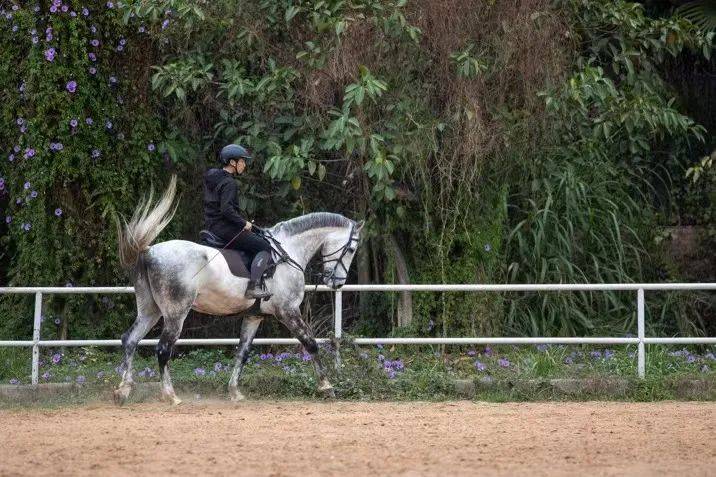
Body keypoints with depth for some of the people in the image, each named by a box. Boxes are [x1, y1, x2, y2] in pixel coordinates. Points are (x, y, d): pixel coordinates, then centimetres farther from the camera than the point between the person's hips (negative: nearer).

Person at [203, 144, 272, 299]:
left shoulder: (212, 177, 14)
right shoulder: (228, 183, -17)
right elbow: (226, 209, -28)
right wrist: (244, 223, -17)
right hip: (225, 229, -10)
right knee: (264, 247, -11)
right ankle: (253, 286, -22)